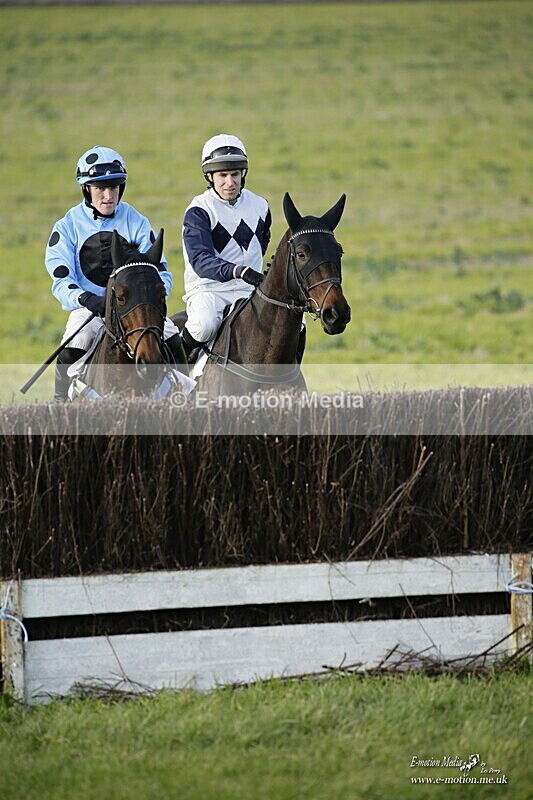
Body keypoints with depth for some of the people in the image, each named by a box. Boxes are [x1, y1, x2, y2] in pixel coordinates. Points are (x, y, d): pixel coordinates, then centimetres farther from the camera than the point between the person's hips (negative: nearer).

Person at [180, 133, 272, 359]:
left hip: (249, 291, 5)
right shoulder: (199, 211, -10)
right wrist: (237, 271, -39)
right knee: (205, 324, -37)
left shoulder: (258, 205, 8)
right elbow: (200, 260, -24)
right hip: (207, 289, -5)